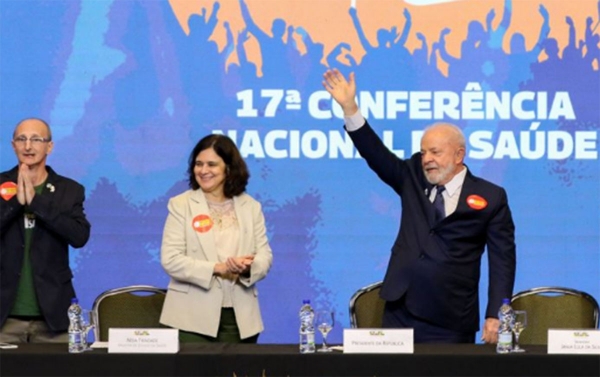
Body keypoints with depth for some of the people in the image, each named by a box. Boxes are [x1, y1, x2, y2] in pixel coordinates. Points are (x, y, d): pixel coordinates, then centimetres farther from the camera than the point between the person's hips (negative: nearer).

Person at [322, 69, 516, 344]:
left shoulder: (491, 198, 0)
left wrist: (494, 316, -11)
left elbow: (502, 260, -2)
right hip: (400, 314, 4)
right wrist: (349, 108, -6)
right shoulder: (413, 179, 12)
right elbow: (376, 155, 4)